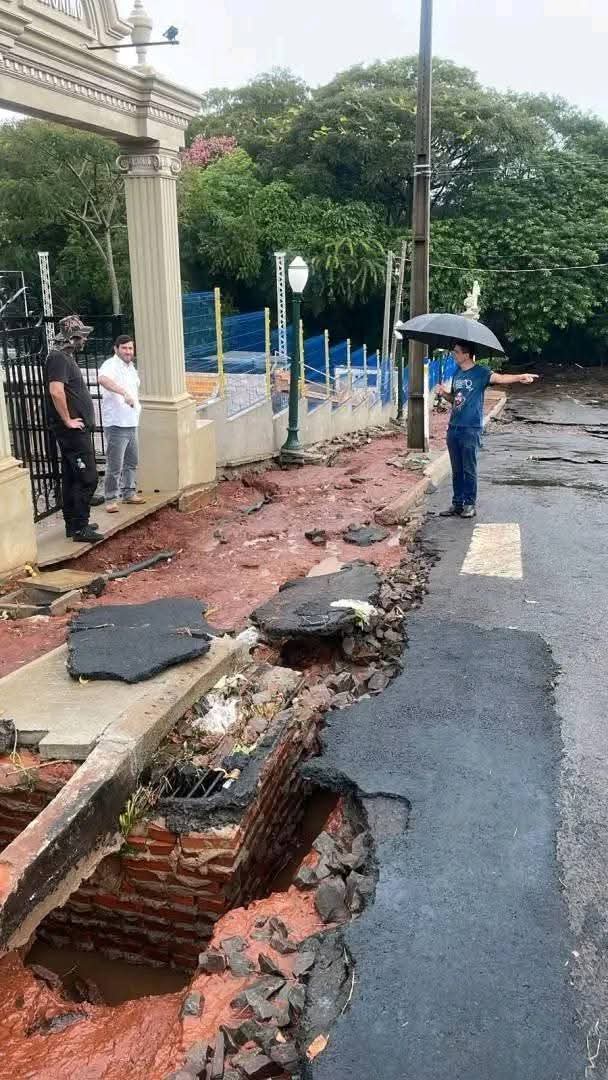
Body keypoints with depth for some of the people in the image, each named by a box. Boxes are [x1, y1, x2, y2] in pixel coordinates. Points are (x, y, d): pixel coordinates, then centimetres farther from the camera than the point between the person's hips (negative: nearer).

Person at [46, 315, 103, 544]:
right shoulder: (58, 357, -15)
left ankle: (74, 524, 22)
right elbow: (56, 391, -28)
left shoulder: (66, 357, 17)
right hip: (73, 431, -10)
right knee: (87, 478, -8)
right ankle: (79, 528, -4)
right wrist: (68, 420, -20)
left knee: (71, 478, 14)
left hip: (76, 430, 10)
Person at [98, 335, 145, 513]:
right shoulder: (111, 365, -14)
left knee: (132, 462, 18)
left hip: (131, 423, 9)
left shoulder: (130, 367, 15)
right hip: (116, 424, -9)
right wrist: (124, 393, -49)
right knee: (115, 466, -5)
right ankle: (111, 499, 4)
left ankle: (129, 493, 31)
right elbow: (103, 379, -38)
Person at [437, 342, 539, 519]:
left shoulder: (480, 372, -6)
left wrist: (520, 377, -40)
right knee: (456, 470, 11)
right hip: (454, 427, 6)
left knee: (469, 469, 0)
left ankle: (470, 504, 10)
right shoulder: (457, 374, 14)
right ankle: (457, 504, 19)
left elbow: (499, 378, -23)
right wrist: (445, 393, 2)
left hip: (471, 429, -6)